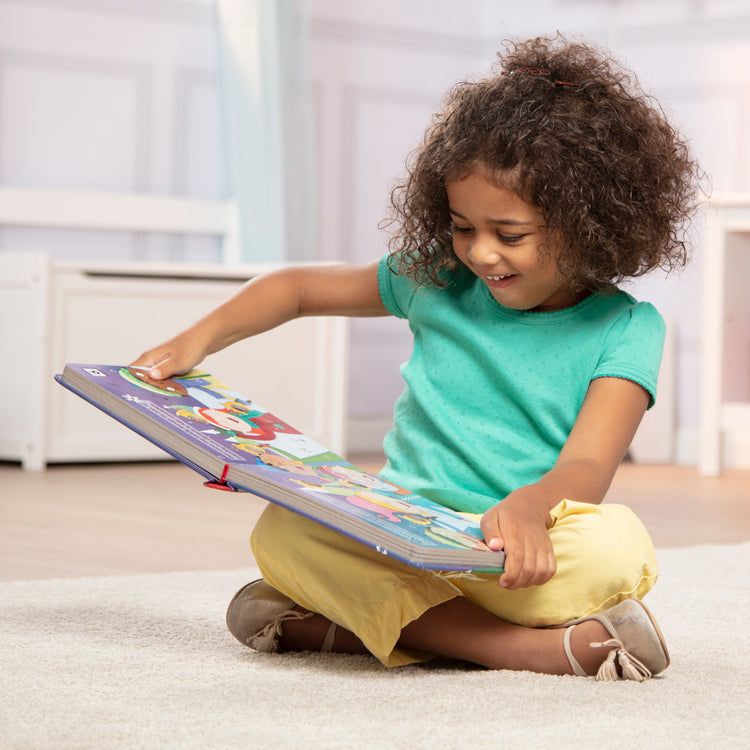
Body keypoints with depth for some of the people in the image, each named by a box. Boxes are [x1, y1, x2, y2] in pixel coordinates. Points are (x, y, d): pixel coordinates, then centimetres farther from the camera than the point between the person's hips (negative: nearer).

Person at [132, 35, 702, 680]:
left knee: (615, 546, -36)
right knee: (284, 530, -28)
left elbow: (588, 466, -14)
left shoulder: (625, 329, -1)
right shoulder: (440, 282, 10)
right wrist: (198, 340, 6)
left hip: (515, 558, -3)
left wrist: (530, 505, -38)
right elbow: (299, 288, 23)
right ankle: (530, 647, -34)